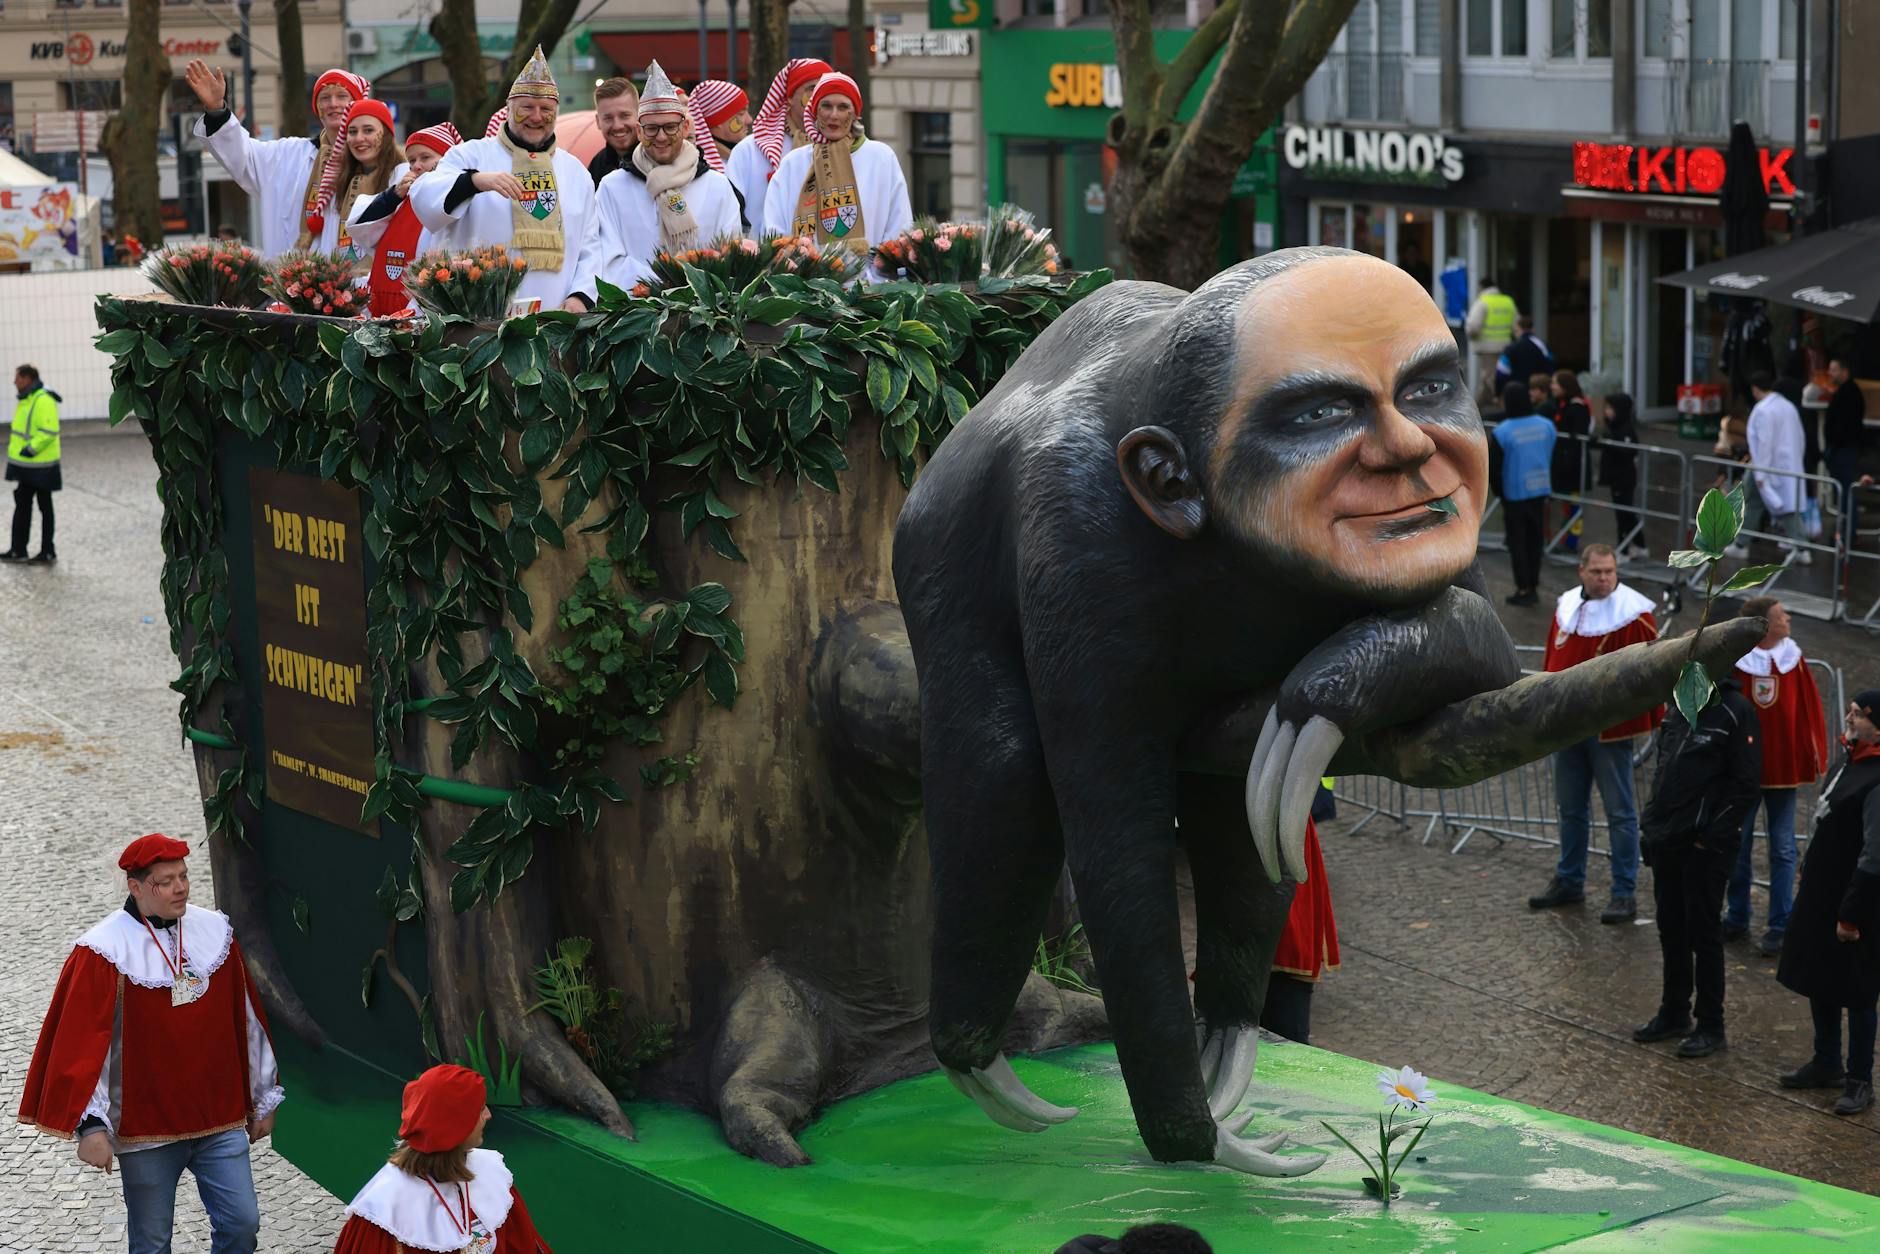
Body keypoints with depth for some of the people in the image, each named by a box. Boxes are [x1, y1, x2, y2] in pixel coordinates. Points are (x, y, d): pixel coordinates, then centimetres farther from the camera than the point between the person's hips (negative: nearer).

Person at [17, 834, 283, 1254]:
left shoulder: (215, 931, 3)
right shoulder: (104, 951, -12)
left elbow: (247, 1019, 11)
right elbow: (82, 1042, -14)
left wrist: (262, 1100, 15)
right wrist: (90, 1123, -20)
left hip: (219, 1118, 4)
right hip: (145, 1127, -3)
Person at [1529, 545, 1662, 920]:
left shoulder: (1632, 614, -11)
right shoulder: (1566, 607, 7)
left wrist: (1654, 720, -13)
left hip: (1610, 729, -6)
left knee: (1619, 812, -1)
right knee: (1570, 808, 16)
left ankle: (1625, 894, 3)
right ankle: (1569, 882, 29)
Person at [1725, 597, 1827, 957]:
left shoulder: (1792, 660, -2)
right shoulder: (1733, 661, -8)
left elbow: (1809, 710, 1)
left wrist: (1815, 757, -2)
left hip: (1783, 766, 1)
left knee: (1782, 850, 3)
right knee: (1737, 846, 9)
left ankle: (1780, 927, 9)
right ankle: (1737, 919, 22)